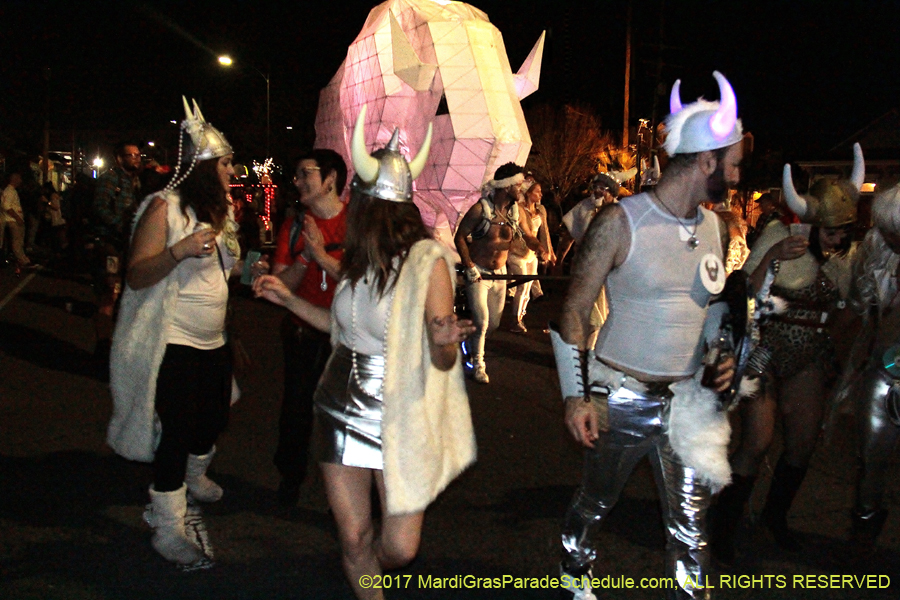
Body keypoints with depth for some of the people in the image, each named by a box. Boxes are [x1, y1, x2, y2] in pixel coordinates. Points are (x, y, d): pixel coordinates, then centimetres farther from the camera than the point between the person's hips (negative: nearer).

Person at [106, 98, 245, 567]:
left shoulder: (218, 210, 13)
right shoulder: (164, 208, -14)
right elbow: (136, 276, -20)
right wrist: (179, 250, -33)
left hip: (213, 342, 9)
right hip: (175, 344, -8)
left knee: (214, 418, 19)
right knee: (177, 432, -7)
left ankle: (193, 476, 49)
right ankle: (167, 532, 5)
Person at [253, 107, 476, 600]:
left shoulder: (427, 260, -17)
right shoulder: (361, 261, 1)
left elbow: (442, 361, -16)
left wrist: (445, 341, -39)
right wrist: (289, 299, 17)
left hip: (399, 421, -5)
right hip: (342, 411, 5)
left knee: (399, 548, -1)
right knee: (353, 539, 6)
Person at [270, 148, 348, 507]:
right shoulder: (294, 227, 4)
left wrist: (323, 257, -22)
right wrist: (304, 257, -17)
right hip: (302, 336, 3)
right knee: (296, 409, 12)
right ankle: (290, 478, 35)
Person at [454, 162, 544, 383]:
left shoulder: (516, 212, 1)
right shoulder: (481, 208, -14)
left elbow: (528, 236, 7)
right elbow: (460, 237, -10)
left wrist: (540, 249, -15)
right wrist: (469, 266, -17)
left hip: (499, 274, 6)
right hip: (477, 273, -5)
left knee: (494, 323, 10)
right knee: (481, 322, -9)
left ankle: (470, 342, 40)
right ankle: (478, 366, 9)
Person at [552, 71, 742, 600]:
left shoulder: (716, 228, 6)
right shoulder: (621, 223, -12)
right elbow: (576, 309, -9)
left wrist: (725, 354, 4)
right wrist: (576, 396, -13)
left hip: (688, 398, 4)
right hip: (622, 397, -4)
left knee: (691, 526, 3)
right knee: (596, 503, 17)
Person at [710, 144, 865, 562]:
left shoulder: (845, 255, 3)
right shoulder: (778, 237, -12)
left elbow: (840, 314, 16)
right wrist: (772, 258, -26)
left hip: (809, 356, 5)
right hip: (765, 350, -5)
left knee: (804, 441, 8)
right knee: (757, 442, -10)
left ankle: (776, 516, 32)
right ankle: (723, 528, 6)